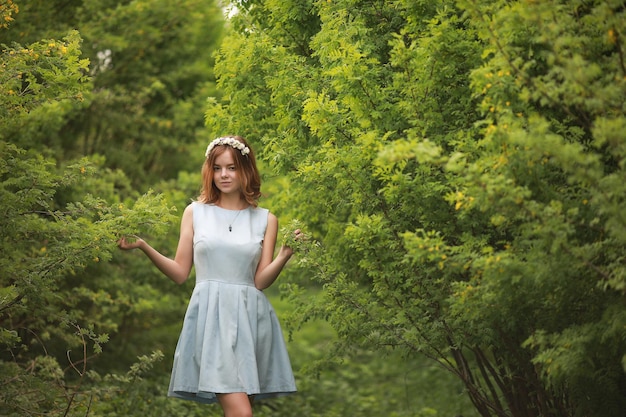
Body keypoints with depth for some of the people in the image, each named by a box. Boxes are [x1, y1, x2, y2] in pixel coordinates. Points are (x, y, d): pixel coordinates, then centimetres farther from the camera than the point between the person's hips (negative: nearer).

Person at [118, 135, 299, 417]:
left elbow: (261, 281, 4)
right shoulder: (195, 212, 9)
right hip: (211, 317, -2)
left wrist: (285, 255, -12)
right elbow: (180, 273, 9)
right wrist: (144, 247, -3)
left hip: (249, 317, 2)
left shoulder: (265, 220, 10)